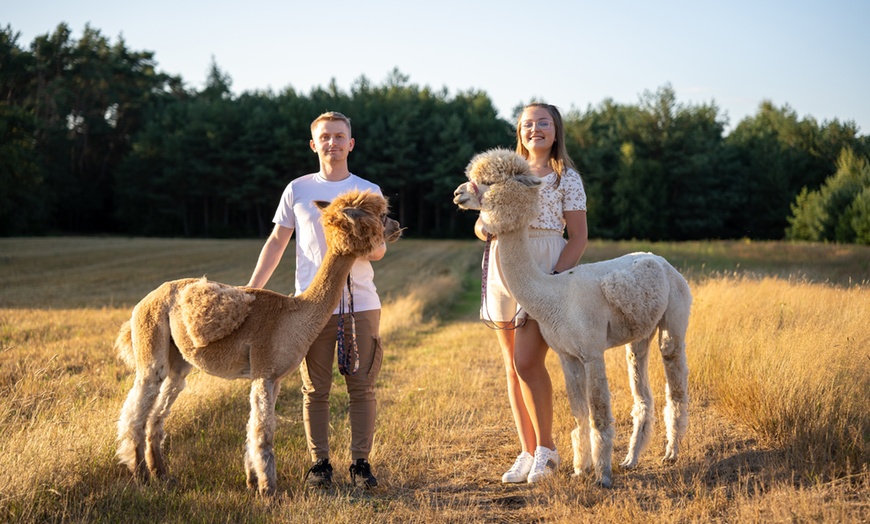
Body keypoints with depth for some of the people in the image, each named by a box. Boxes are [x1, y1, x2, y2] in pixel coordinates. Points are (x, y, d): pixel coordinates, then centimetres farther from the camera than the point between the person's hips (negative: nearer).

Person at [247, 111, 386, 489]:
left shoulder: (369, 191, 6)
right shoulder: (298, 190, 7)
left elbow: (379, 251, 4)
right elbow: (277, 241, 9)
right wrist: (251, 291, 4)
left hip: (361, 303, 0)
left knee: (362, 387, 2)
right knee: (315, 389, 4)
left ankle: (361, 461, 11)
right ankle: (319, 463, 13)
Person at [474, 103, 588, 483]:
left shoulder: (566, 177, 1)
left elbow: (578, 238, -3)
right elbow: (481, 226, 12)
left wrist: (555, 278, -16)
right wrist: (485, 227, -12)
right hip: (503, 272, 5)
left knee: (527, 363, -14)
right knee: (512, 368, 6)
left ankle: (546, 448, 1)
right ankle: (527, 452, 14)